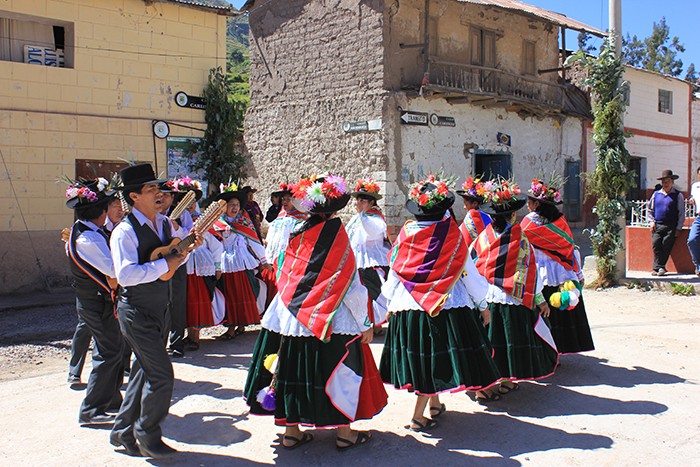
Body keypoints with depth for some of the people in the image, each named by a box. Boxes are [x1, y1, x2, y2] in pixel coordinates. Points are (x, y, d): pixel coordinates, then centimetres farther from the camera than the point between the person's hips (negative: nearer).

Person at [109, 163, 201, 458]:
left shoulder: (165, 223, 5)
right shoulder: (125, 232, -19)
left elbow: (173, 260, 17)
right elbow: (125, 275, -30)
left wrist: (188, 246, -2)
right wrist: (164, 265, -26)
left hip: (160, 311, 8)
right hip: (137, 314, -8)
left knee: (145, 372, 16)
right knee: (161, 375, -7)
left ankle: (123, 433, 32)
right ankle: (147, 436, 13)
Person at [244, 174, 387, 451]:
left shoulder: (297, 235, 0)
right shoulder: (338, 236, -11)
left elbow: (284, 280, 6)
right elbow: (352, 288, -10)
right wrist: (365, 324, -3)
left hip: (293, 319, 4)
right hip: (331, 322, -4)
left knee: (294, 371, 13)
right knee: (339, 372, 9)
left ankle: (291, 431, 22)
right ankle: (345, 433, 17)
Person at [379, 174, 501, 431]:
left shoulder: (407, 233, -3)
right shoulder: (453, 235, -8)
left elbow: (395, 272, 3)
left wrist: (390, 303, 18)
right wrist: (482, 304, 13)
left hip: (408, 305, 3)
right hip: (446, 305, -2)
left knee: (420, 356, 15)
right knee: (435, 358, 5)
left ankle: (434, 404, 30)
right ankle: (418, 416, 5)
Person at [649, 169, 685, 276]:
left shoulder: (678, 195, 6)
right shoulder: (656, 194, 14)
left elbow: (681, 213, 5)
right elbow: (650, 209, 23)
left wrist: (678, 228, -1)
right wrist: (652, 222, 10)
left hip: (671, 227, -2)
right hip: (657, 225, 2)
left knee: (666, 244, -13)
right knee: (656, 244, -14)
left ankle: (657, 267, -8)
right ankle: (659, 267, -11)